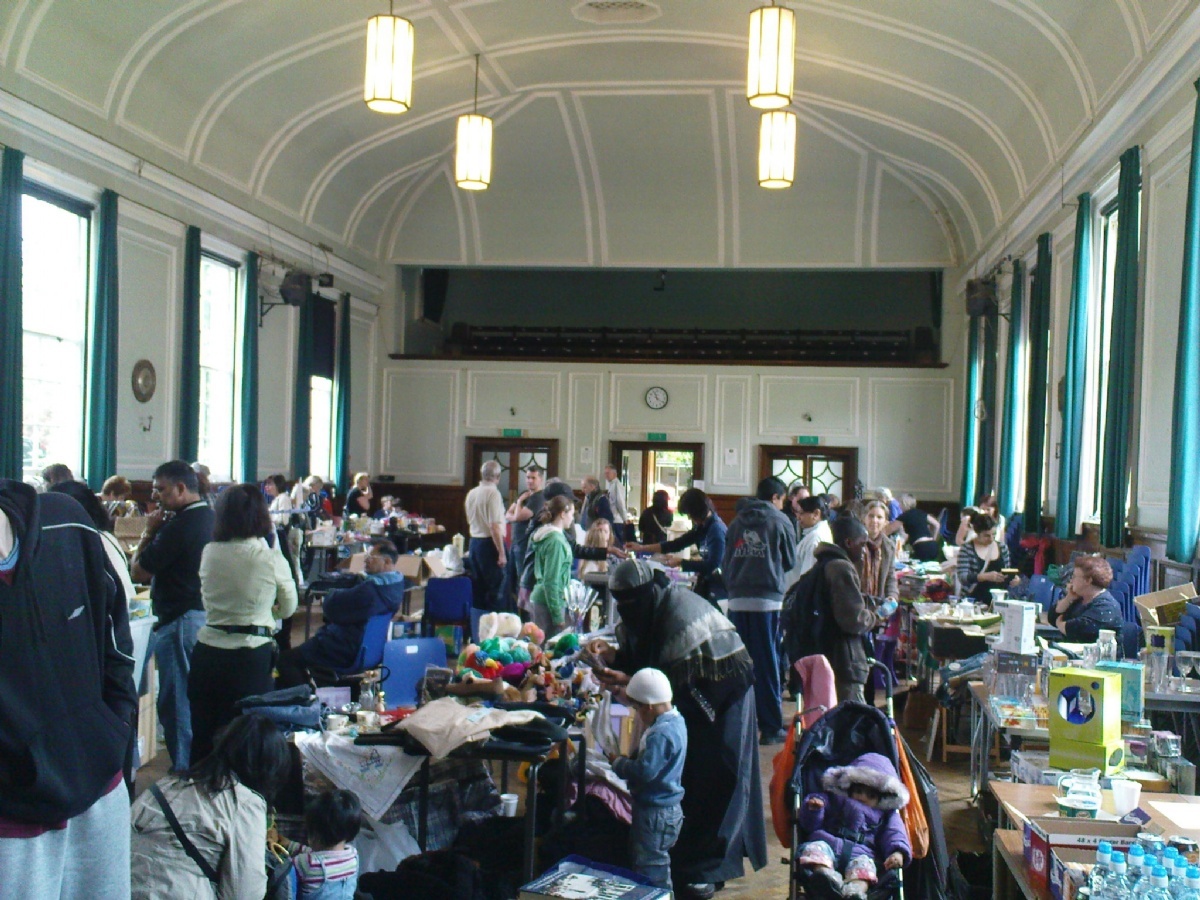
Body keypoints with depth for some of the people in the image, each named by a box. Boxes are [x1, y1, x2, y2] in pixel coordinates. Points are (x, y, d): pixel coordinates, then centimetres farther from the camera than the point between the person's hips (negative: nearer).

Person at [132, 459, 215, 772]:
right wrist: (158, 533, 8)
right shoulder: (210, 518, 11)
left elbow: (139, 572, -14)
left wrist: (149, 532, -5)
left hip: (181, 622, -10)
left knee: (176, 704, -2)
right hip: (207, 615, 10)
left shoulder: (179, 527, -19)